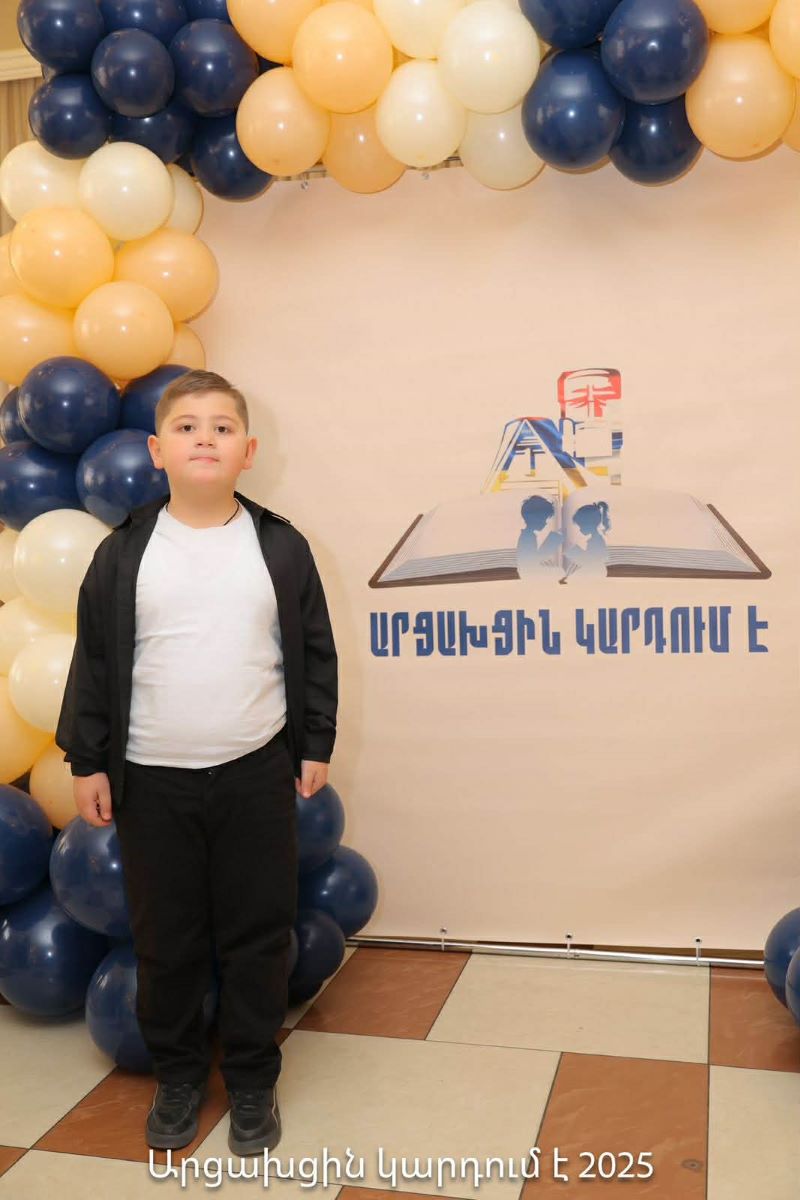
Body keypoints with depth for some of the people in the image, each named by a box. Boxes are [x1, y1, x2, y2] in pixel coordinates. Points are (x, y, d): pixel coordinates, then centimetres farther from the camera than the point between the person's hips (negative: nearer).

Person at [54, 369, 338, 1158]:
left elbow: (314, 654, 5)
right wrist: (86, 761, 2)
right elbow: (95, 662, 3)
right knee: (164, 941, 13)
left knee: (258, 937, 10)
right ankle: (178, 1076, 34)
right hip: (151, 781, 1)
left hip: (257, 776, 0)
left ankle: (252, 1081, 30)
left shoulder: (281, 547, -1)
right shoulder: (125, 552, -1)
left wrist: (314, 747, 5)